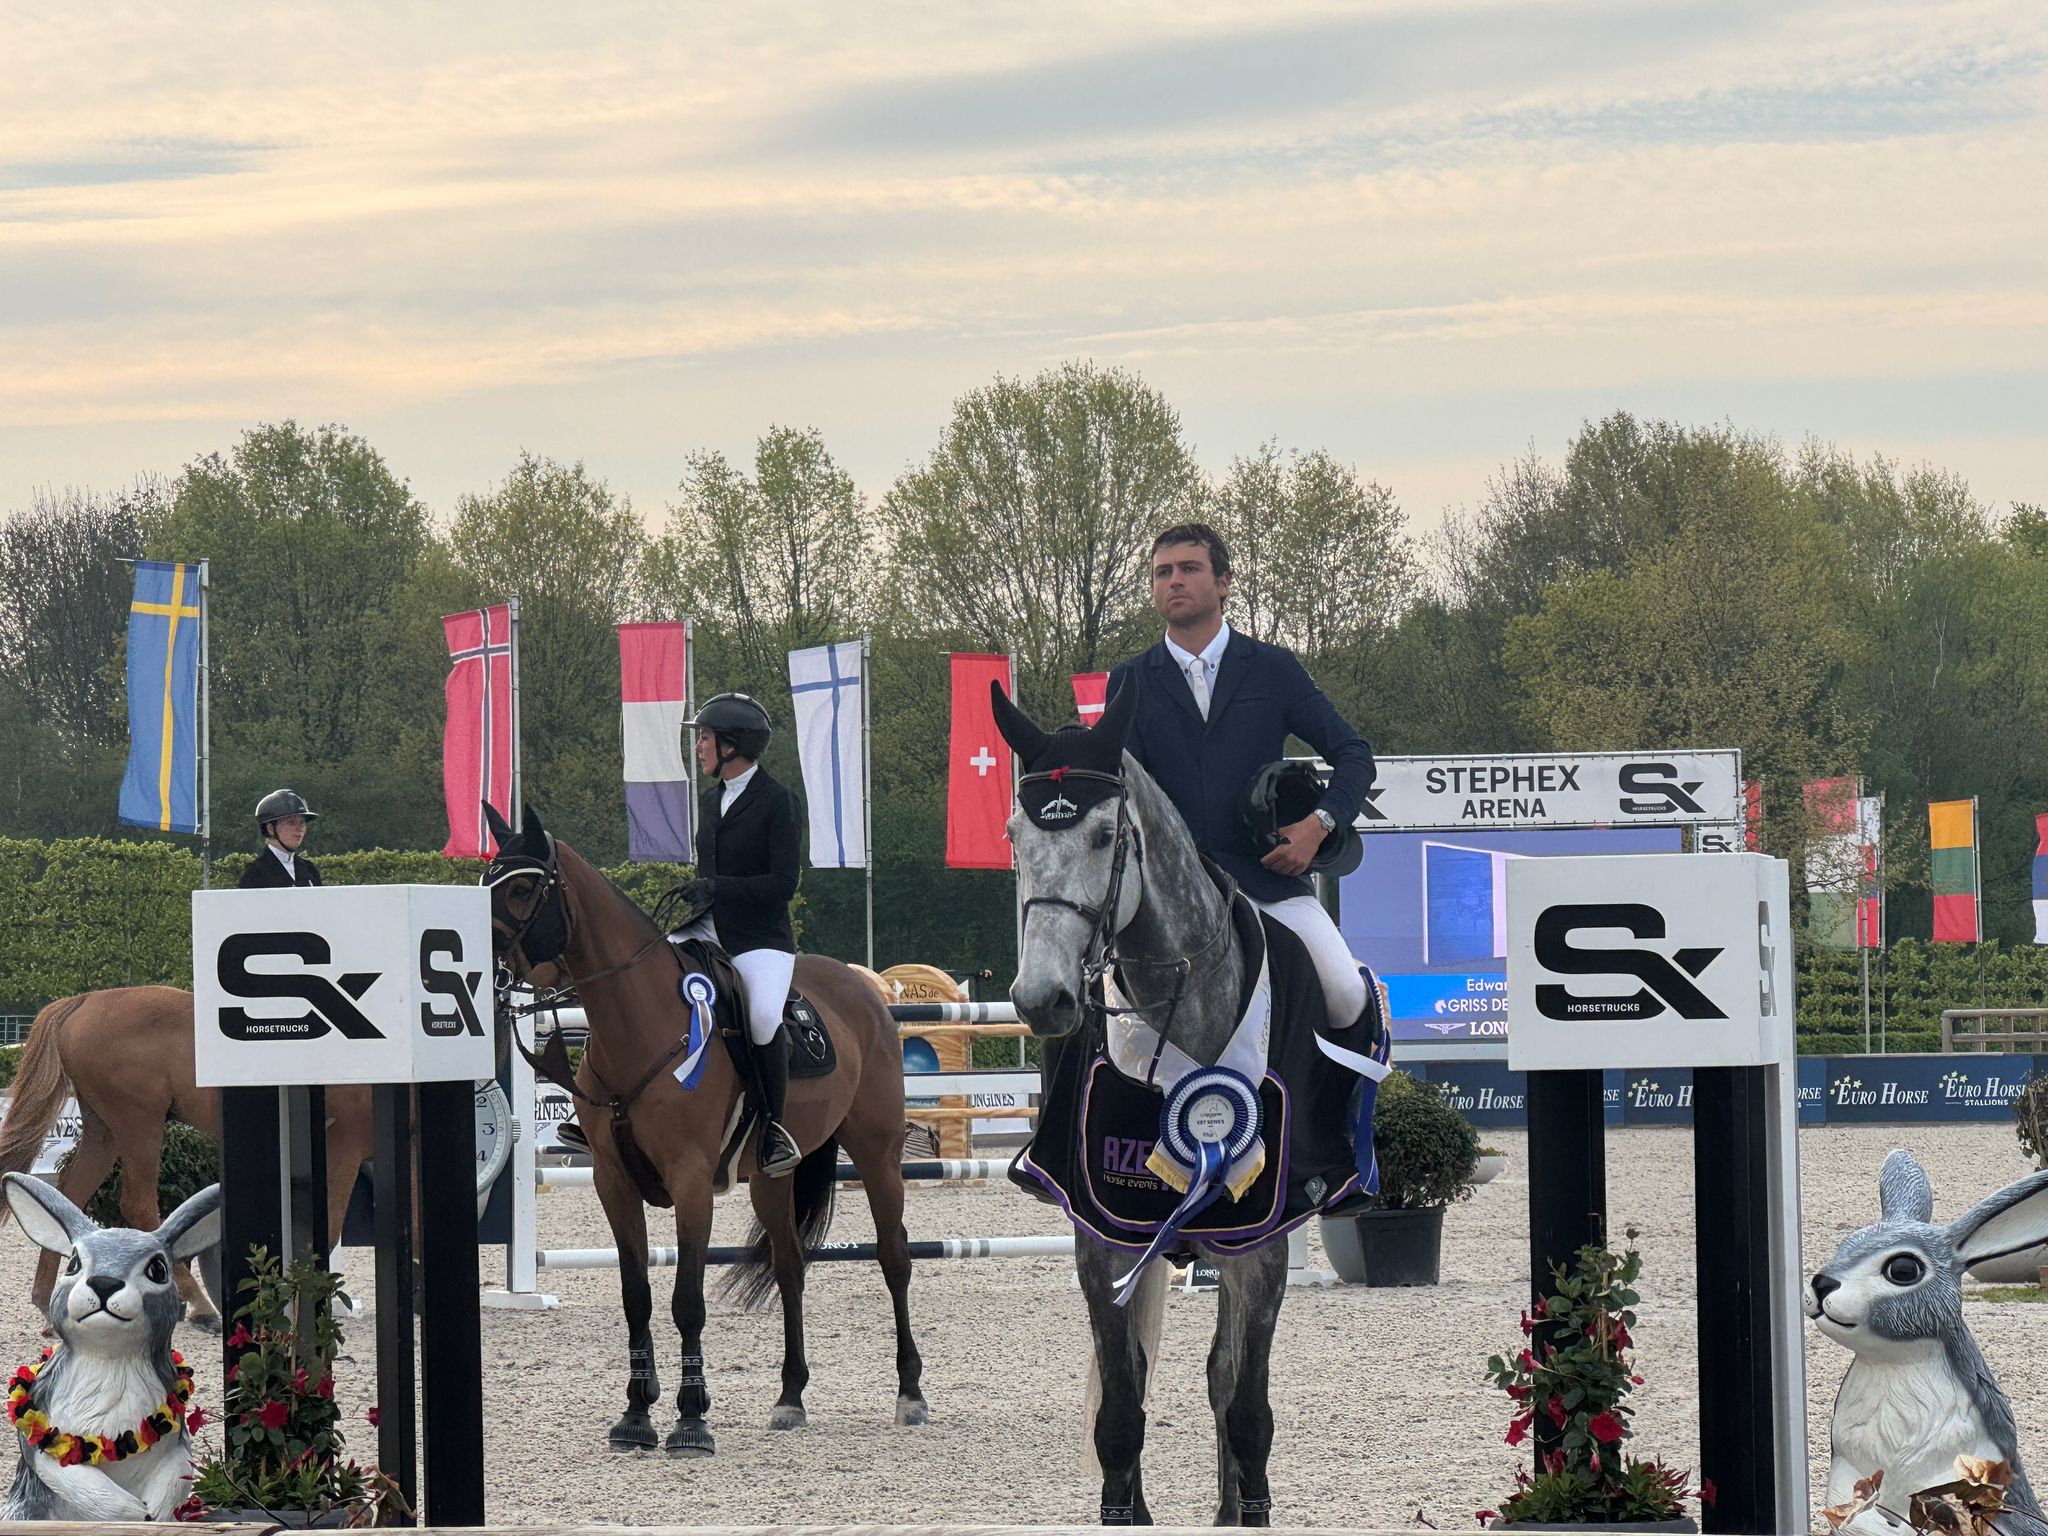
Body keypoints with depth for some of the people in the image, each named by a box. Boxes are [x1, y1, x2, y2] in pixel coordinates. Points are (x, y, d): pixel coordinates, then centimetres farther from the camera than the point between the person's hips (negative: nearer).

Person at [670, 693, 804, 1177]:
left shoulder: (776, 802, -6)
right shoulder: (710, 800, 16)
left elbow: (783, 883, -13)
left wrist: (717, 888, -20)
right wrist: (693, 894, 4)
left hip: (761, 937, -7)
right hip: (708, 928, 7)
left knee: (763, 1015, -31)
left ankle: (773, 1125, -14)